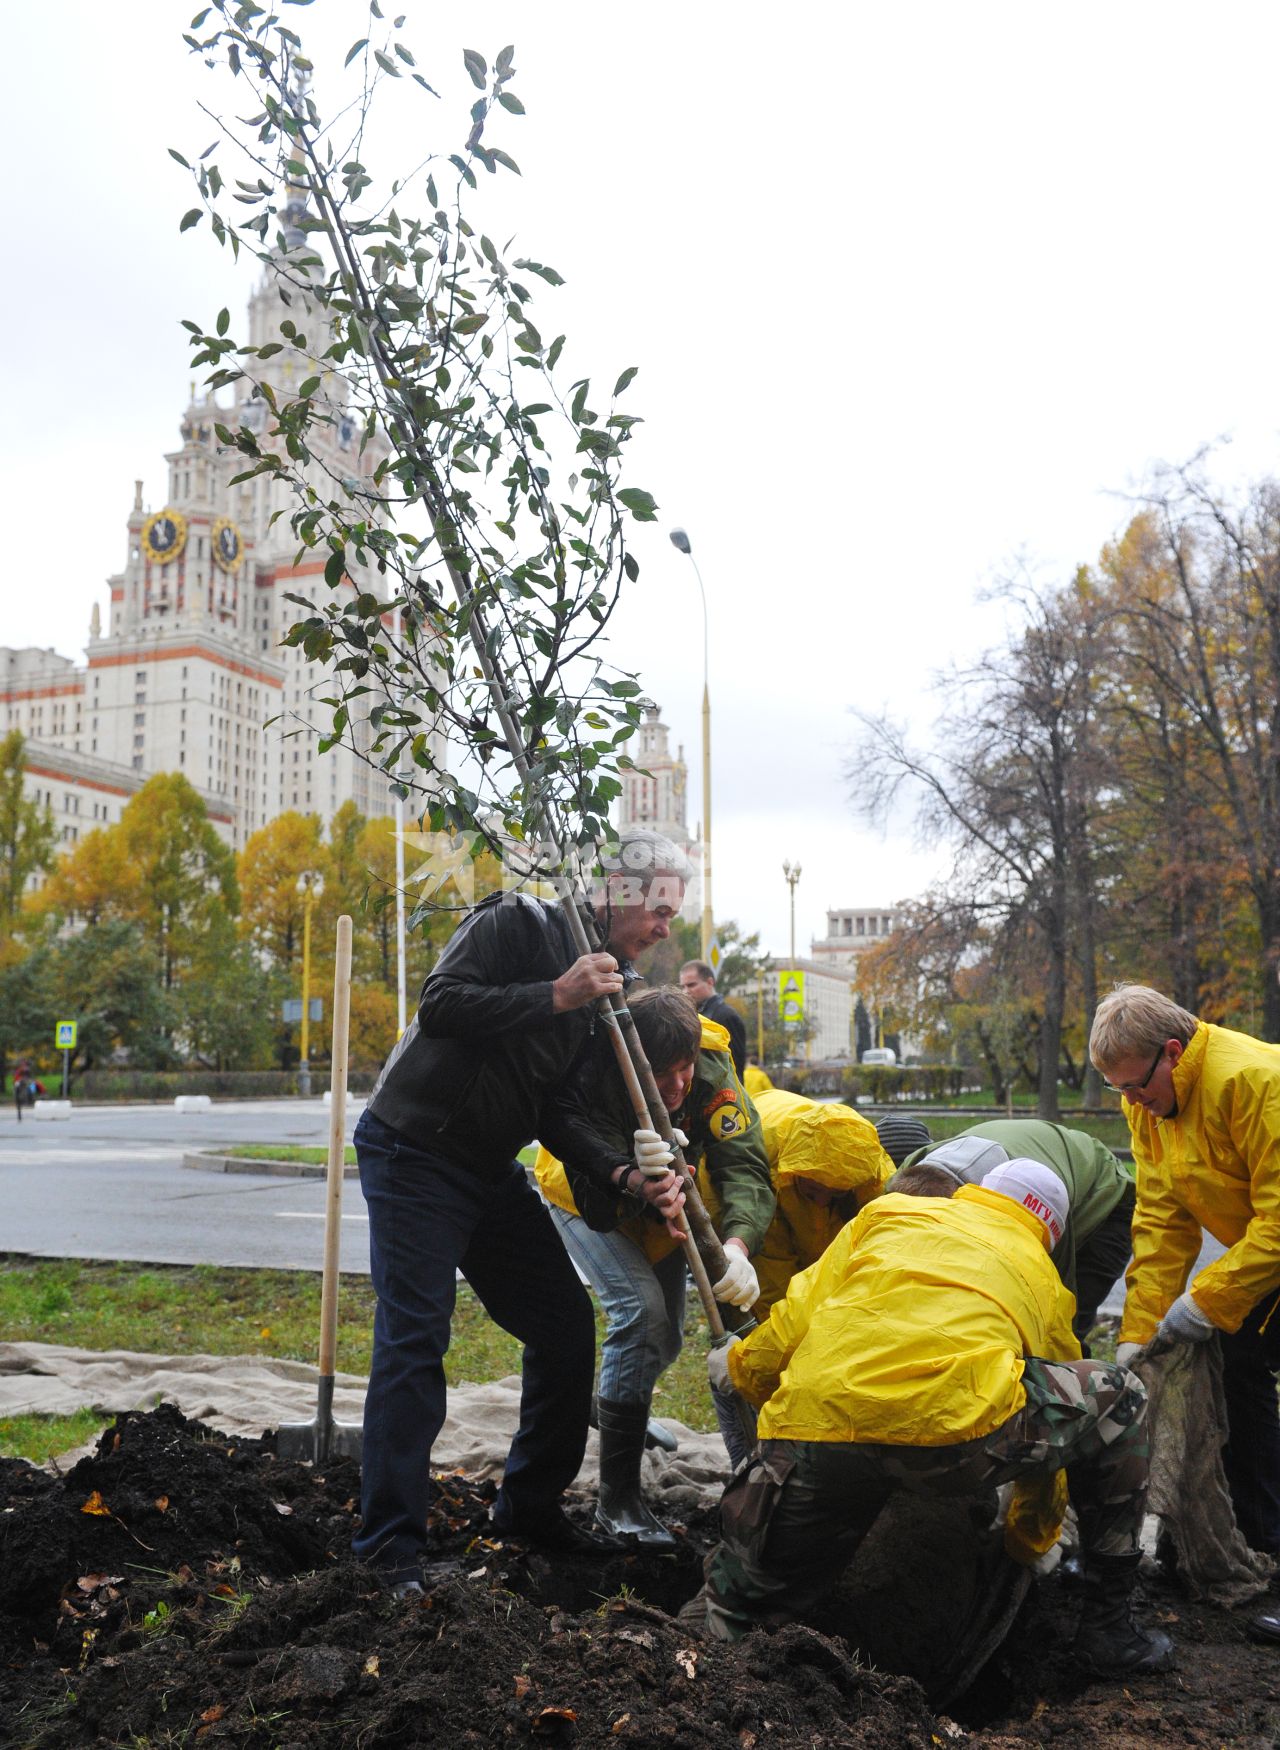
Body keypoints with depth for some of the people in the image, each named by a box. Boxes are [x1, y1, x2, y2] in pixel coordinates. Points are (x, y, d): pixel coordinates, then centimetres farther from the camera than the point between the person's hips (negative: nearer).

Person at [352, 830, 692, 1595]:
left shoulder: (613, 988, 8)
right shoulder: (519, 924, -13)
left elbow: (560, 1111, 0)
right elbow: (440, 1006, -25)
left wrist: (626, 1173, -16)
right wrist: (555, 996, -28)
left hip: (492, 1170, 8)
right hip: (414, 1152, -8)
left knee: (567, 1323, 6)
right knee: (414, 1340, -10)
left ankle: (532, 1505, 21)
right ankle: (391, 1546, -1)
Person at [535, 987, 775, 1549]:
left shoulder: (712, 1062, -33)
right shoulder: (592, 1081, -41)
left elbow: (744, 1165, -38)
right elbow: (598, 1206, -45)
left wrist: (737, 1245, -56)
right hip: (586, 1200, -4)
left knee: (666, 1337, 11)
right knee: (642, 1310, -25)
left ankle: (617, 1405, 47)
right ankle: (617, 1498, -15)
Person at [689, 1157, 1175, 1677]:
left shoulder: (887, 1212, 31)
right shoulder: (1043, 1277, 30)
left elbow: (799, 1316, 22)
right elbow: (1049, 1424, 39)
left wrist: (741, 1367, 42)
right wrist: (1031, 1540, 54)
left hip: (811, 1434, 3)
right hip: (955, 1429, -2)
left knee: (740, 1605, 27)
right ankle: (1109, 1628, 29)